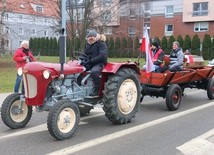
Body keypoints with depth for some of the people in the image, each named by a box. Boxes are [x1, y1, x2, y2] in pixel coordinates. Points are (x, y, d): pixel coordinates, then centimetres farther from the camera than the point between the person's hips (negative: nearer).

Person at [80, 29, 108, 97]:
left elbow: (102, 56, -19)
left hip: (99, 63, -8)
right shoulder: (88, 44, 18)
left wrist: (91, 60, -23)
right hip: (89, 63, 8)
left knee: (94, 71, -40)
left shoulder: (101, 44, -7)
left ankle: (97, 90, -24)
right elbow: (85, 54, 26)